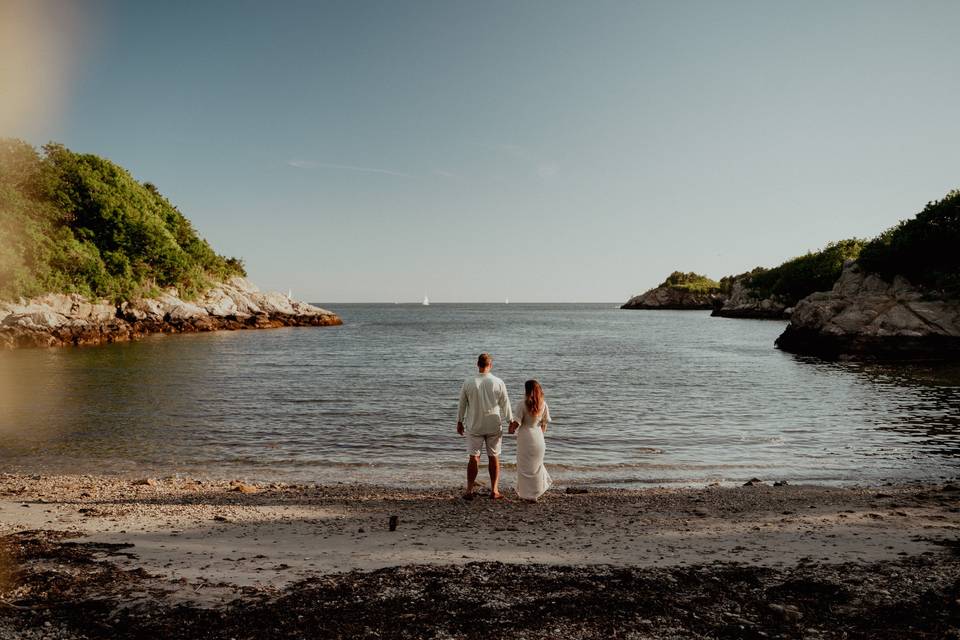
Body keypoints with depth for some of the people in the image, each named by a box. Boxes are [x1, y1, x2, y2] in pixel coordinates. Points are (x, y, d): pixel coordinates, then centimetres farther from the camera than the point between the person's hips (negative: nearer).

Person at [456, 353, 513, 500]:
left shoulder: (468, 382, -8)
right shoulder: (498, 382, -9)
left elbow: (462, 404, 0)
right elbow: (505, 404, -2)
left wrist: (459, 422, 12)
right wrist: (511, 421, 12)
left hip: (474, 426, 0)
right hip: (494, 426, 0)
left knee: (473, 457, 7)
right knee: (494, 457, 11)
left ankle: (469, 491, 8)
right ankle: (494, 491, 15)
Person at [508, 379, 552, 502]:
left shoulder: (522, 404, -16)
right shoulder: (543, 404, -2)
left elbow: (516, 422, -15)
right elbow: (544, 423, 5)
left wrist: (511, 429, 6)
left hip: (525, 437, -4)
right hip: (538, 437, 4)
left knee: (525, 466, 10)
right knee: (536, 464, 21)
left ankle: (529, 494, 14)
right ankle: (536, 492, 27)